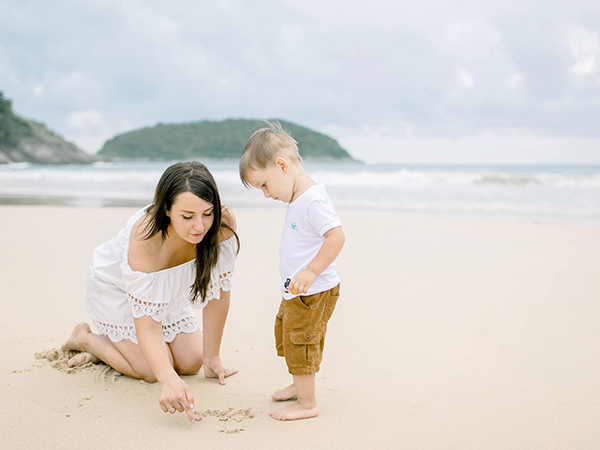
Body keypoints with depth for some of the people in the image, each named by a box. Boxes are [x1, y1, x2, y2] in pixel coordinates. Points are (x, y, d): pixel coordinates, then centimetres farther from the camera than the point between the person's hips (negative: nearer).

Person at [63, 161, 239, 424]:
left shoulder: (222, 225, -33)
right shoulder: (145, 241, -43)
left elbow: (218, 294, -21)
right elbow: (147, 326, -41)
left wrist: (211, 358, -16)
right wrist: (168, 380, -56)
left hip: (167, 289, 5)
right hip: (115, 288, -5)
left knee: (190, 363, 3)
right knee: (153, 370, -12)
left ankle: (110, 345, 25)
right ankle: (86, 338, 13)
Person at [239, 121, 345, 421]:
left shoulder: (313, 199, -24)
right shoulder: (297, 198, 8)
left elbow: (336, 236, -32)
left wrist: (311, 272, -34)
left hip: (313, 293, -11)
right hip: (295, 293, 11)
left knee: (300, 344, -1)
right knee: (286, 337, 24)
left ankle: (307, 404, 12)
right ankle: (300, 386, 42)